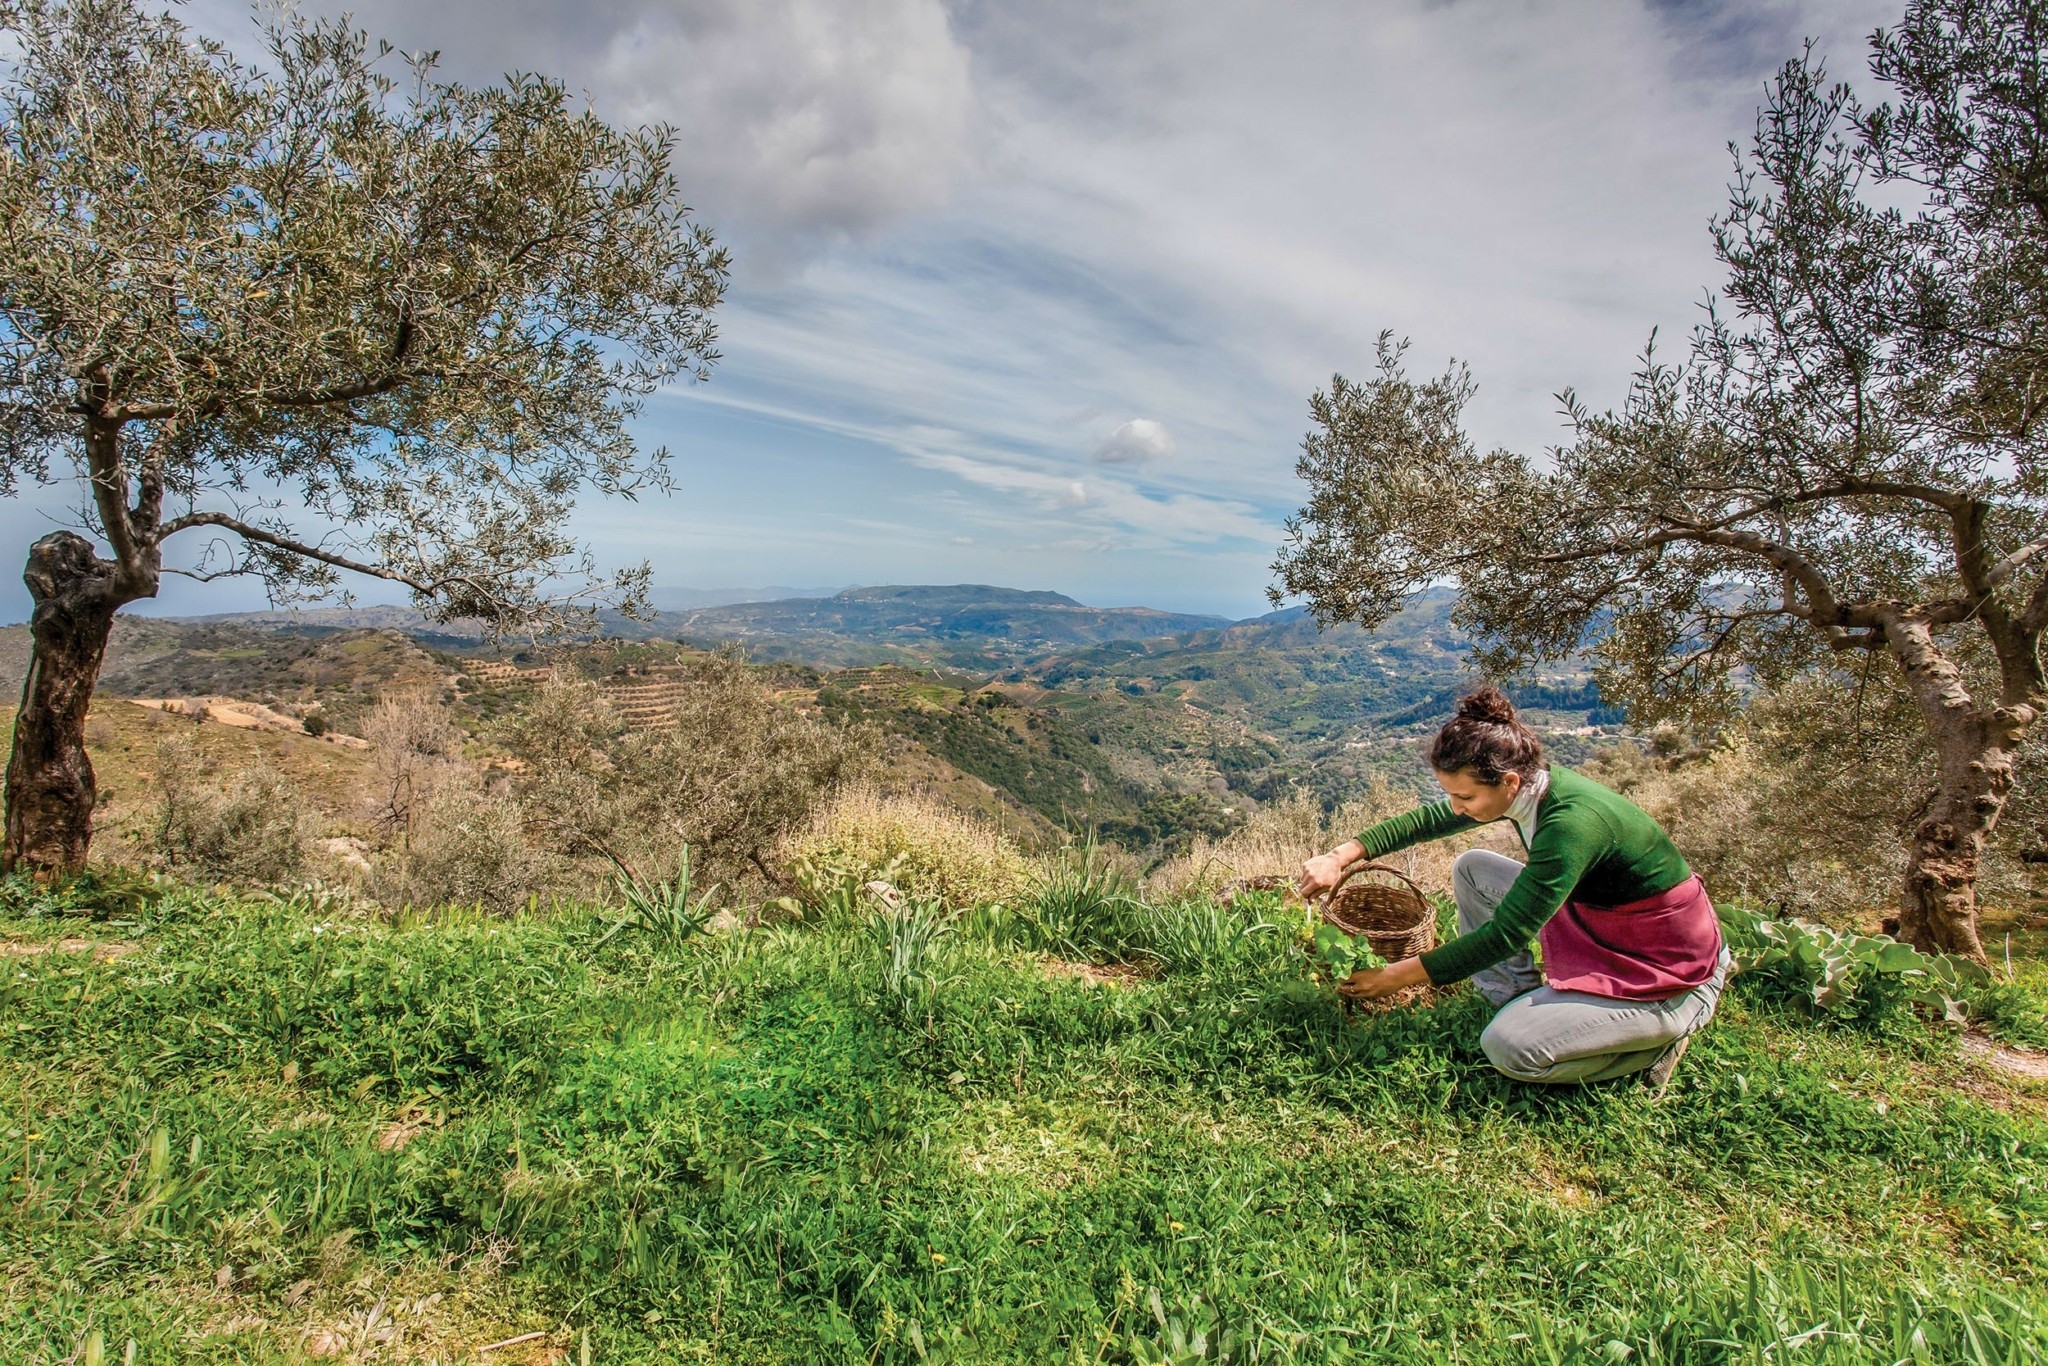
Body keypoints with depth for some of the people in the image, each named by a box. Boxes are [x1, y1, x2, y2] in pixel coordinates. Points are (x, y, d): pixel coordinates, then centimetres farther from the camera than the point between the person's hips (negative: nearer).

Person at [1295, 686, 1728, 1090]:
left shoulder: (1571, 823, -34)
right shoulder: (1528, 786, -10)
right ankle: (1523, 1001, 11)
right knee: (1471, 868, 2)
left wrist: (1396, 977, -23)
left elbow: (1504, 934, -30)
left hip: (1667, 975, -8)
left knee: (1508, 1047, -18)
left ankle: (1663, 1031, 2)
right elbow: (1430, 819, 2)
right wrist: (1341, 857, -7)